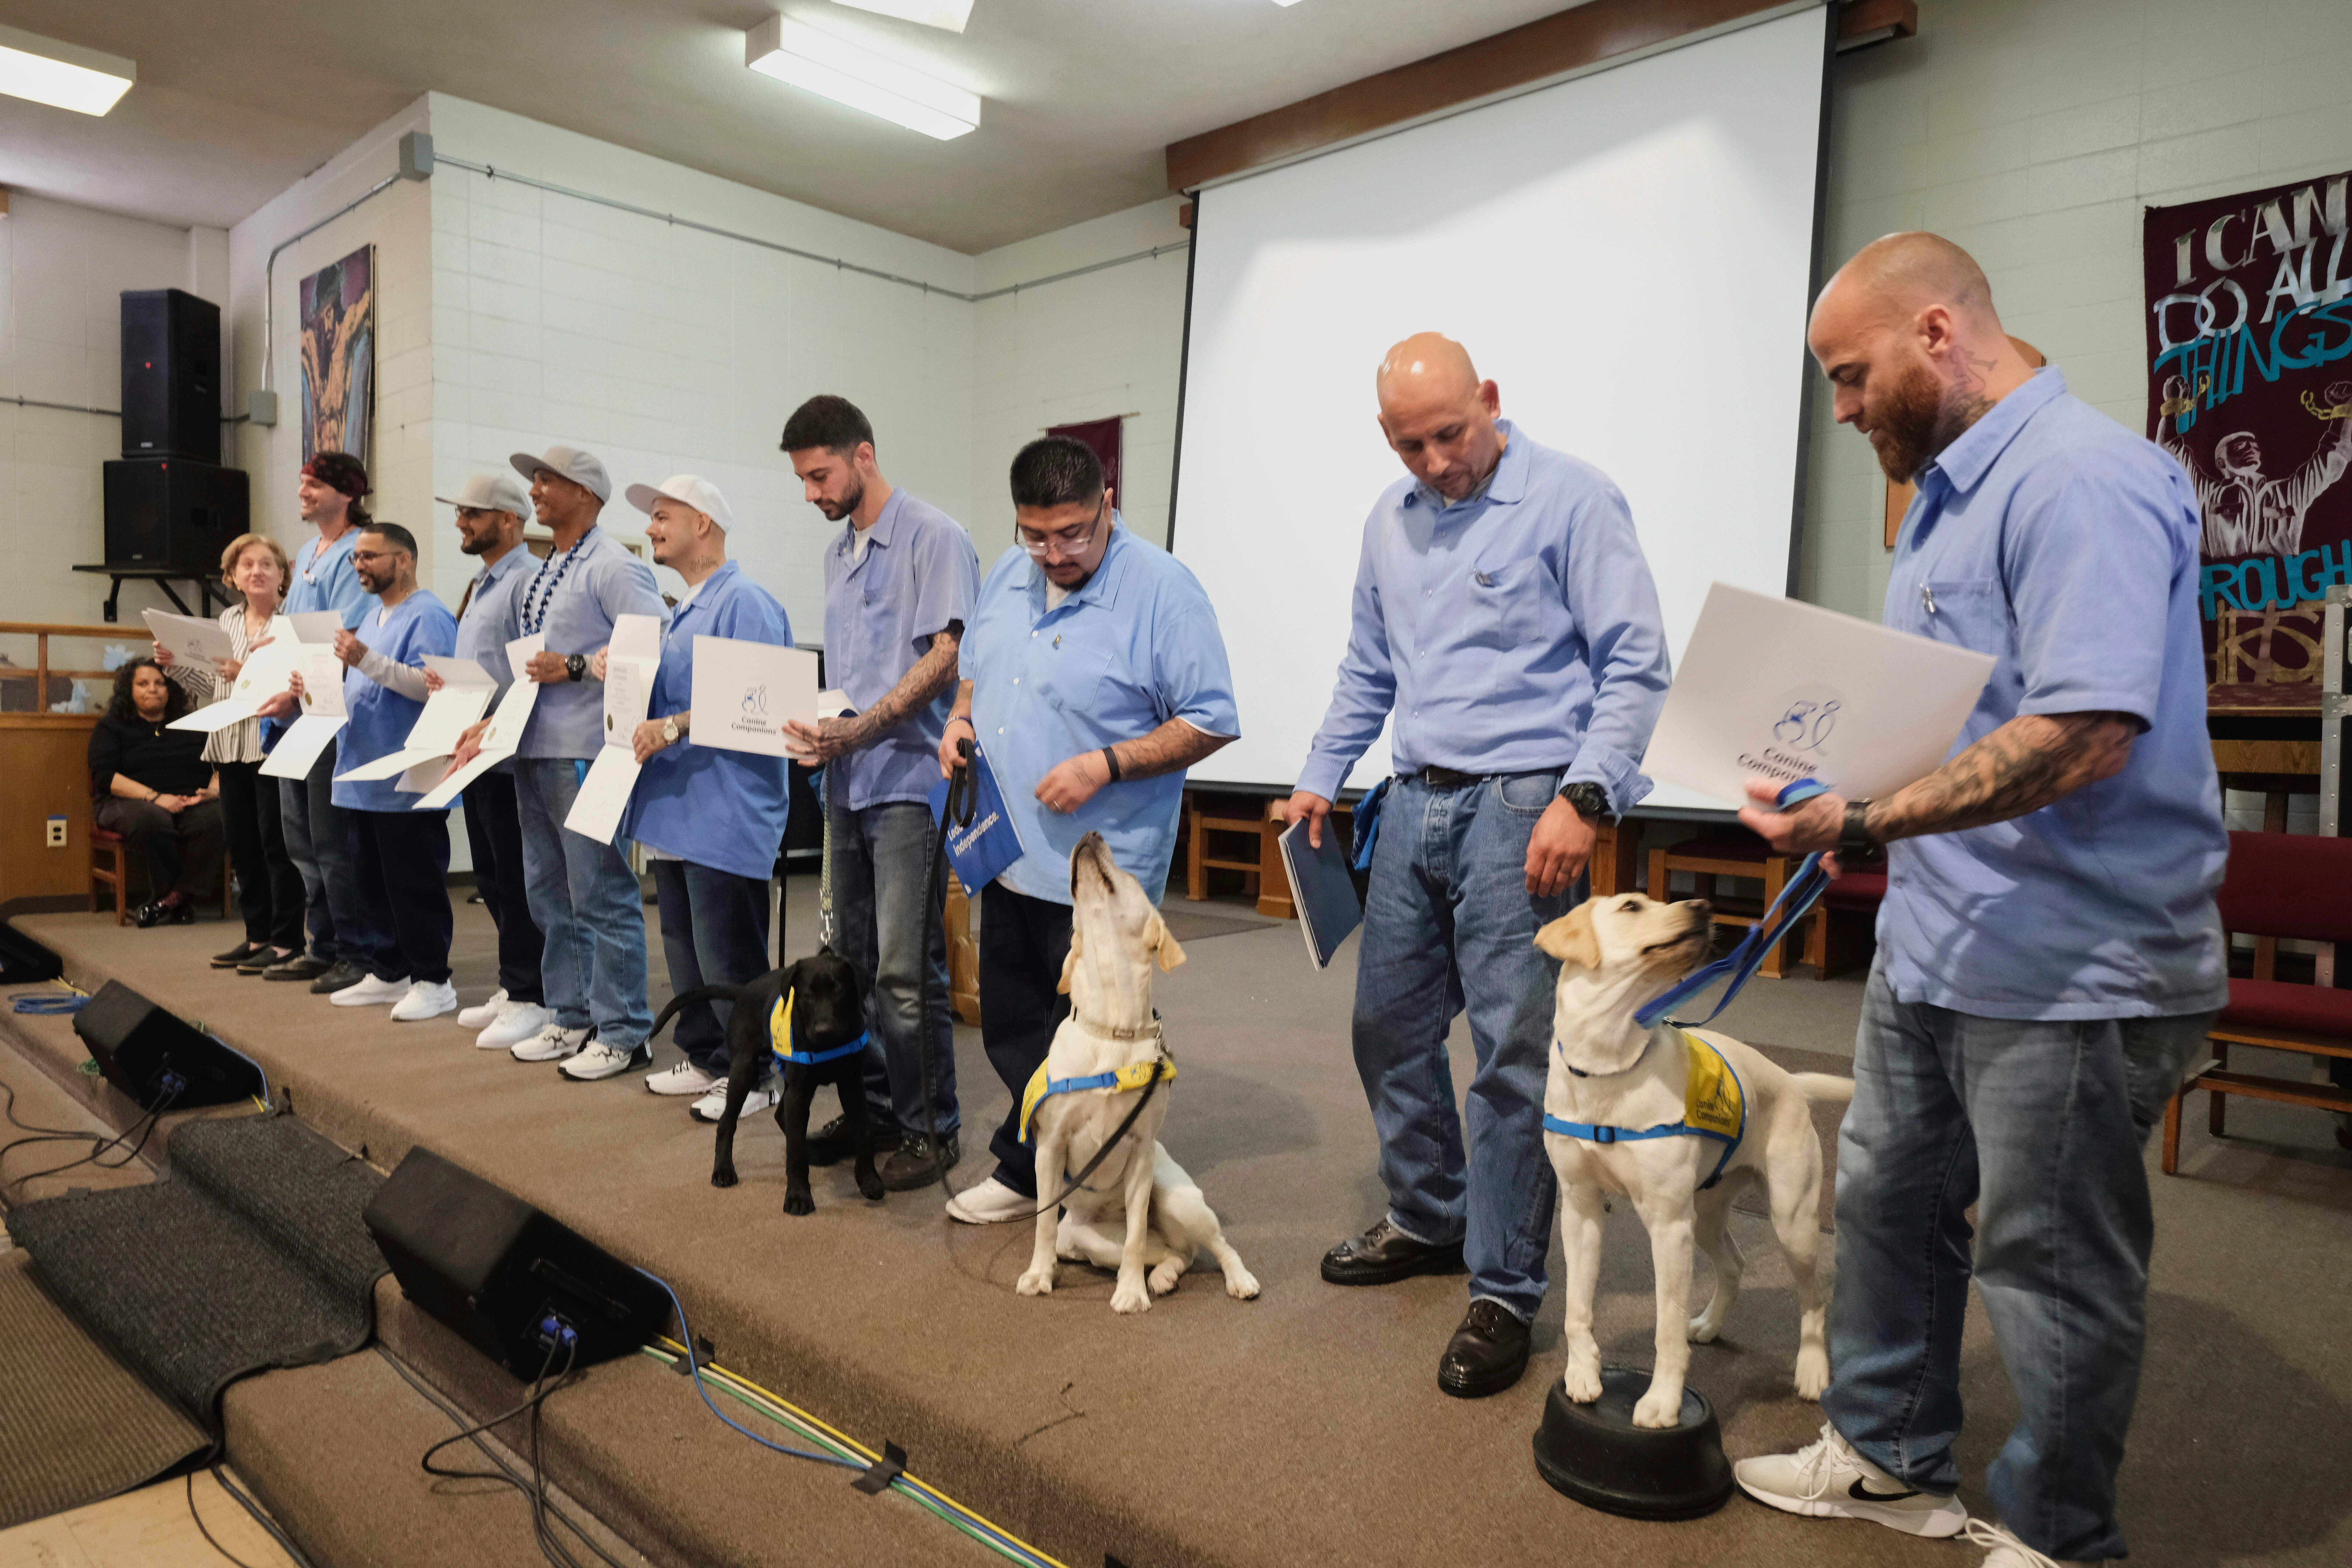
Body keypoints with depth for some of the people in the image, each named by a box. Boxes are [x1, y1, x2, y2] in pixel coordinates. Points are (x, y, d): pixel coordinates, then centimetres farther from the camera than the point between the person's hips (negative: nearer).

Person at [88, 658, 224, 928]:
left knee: (213, 817, -35)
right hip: (131, 802, -2)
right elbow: (104, 777, -3)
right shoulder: (111, 727, 12)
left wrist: (213, 790, -11)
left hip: (191, 802, 2)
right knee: (153, 819, -39)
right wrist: (155, 797, -18)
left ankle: (172, 898, -28)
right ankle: (182, 904, -27)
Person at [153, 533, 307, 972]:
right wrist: (175, 666, 5)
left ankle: (287, 941, 3)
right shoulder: (227, 620, 16)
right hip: (230, 747, 8)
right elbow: (210, 689, 18)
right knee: (241, 844, 12)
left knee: (278, 843, -4)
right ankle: (258, 935, 21)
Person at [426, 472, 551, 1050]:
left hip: (511, 757, -10)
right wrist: (444, 683, 10)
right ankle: (512, 986, 24)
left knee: (518, 882, -4)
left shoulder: (527, 582, -12)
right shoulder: (481, 586, 19)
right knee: (492, 879, 14)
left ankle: (531, 999, 5)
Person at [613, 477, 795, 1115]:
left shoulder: (744, 603, -12)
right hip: (676, 811, 10)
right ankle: (705, 1057, 27)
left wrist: (673, 728, -24)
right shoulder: (683, 611, 20)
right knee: (684, 946, 16)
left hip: (725, 816, -10)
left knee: (728, 956, -4)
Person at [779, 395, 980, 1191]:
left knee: (906, 969, -7)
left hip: (907, 779, -9)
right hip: (847, 782, 9)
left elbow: (945, 654, -16)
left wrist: (861, 729, -24)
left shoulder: (933, 537, -7)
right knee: (852, 961, 13)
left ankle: (932, 1128, 6)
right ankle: (875, 1109, 25)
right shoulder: (838, 554, 19)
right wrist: (815, 723, 9)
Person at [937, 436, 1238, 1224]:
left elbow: (1211, 722, -14)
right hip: (1009, 857, 7)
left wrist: (1106, 764, -22)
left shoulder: (1163, 588, -15)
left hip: (1101, 870, -7)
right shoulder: (1006, 575, 7)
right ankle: (1028, 1171, 35)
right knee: (1010, 1033, 18)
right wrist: (961, 718, 2)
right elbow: (974, 670, 23)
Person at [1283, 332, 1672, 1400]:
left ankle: (1504, 1291, 11)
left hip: (1521, 806, -7)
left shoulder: (1570, 499, -6)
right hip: (1414, 802, 7)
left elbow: (1635, 668, -10)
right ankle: (1430, 1220, 34)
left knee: (1513, 1053, -4)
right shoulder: (1390, 518, 14)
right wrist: (1322, 777, 16)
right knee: (1388, 1026, 14)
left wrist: (1585, 798, -19)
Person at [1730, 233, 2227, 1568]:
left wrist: (1865, 821, -30)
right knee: (1889, 1203, 20)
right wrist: (1849, 791, 6)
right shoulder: (1953, 489, 12)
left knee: (2052, 1265, 8)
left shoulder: (2081, 478, -20)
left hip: (2066, 969, -10)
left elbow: (2085, 733, -30)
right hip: (1936, 946, 10)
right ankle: (1892, 1459, 40)